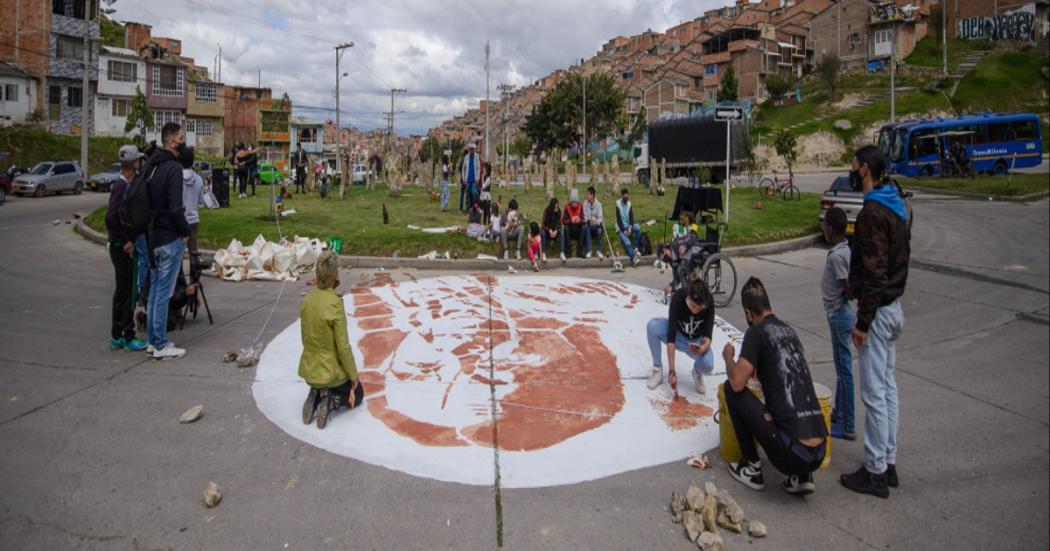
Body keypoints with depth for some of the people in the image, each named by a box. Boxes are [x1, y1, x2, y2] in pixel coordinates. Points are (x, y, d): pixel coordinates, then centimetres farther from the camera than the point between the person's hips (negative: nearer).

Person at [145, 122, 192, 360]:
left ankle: (154, 340, 24)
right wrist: (186, 231, -8)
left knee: (154, 290, 15)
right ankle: (161, 345, 4)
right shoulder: (173, 168, -16)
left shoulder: (151, 165, 12)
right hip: (169, 238, -9)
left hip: (152, 236, 9)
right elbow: (175, 208, -21)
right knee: (164, 292, -3)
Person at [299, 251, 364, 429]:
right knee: (357, 395, 24)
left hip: (310, 369, 6)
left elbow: (306, 337, 5)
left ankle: (316, 396, 6)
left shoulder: (307, 299, -6)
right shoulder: (335, 303, -25)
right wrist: (354, 375, -9)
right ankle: (332, 402, -4)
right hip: (331, 370, -6)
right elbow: (343, 346, -21)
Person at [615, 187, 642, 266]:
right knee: (627, 243, -27)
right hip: (621, 228, -4)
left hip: (628, 226, 4)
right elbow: (619, 219, -12)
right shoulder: (618, 204, -9)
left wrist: (630, 227, -15)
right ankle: (633, 257, -18)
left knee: (637, 227, -28)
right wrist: (624, 230, -17)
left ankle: (636, 247, -16)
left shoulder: (629, 204, 6)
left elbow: (631, 216, 2)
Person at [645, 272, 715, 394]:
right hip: (678, 334, 0)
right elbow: (671, 336, -34)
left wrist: (702, 348, -51)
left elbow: (707, 336, -26)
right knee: (652, 325, -32)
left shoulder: (709, 302, -27)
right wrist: (672, 371, -37)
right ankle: (657, 369, -13)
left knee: (707, 366, -34)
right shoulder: (678, 298, -32)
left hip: (697, 340, 0)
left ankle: (697, 372, 5)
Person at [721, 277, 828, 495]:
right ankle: (802, 476, 15)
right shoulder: (789, 331, 17)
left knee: (731, 389, 5)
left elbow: (737, 383, -12)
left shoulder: (757, 332, -5)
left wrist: (728, 357, 9)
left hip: (792, 453, -7)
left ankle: (752, 468, 14)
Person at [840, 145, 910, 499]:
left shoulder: (872, 213, -20)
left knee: (874, 394, -2)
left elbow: (874, 273, -24)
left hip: (878, 311, -10)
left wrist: (862, 321, -20)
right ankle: (888, 463, 26)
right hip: (894, 306, 10)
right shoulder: (896, 208, 12)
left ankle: (875, 472, 7)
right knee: (888, 388, 16)